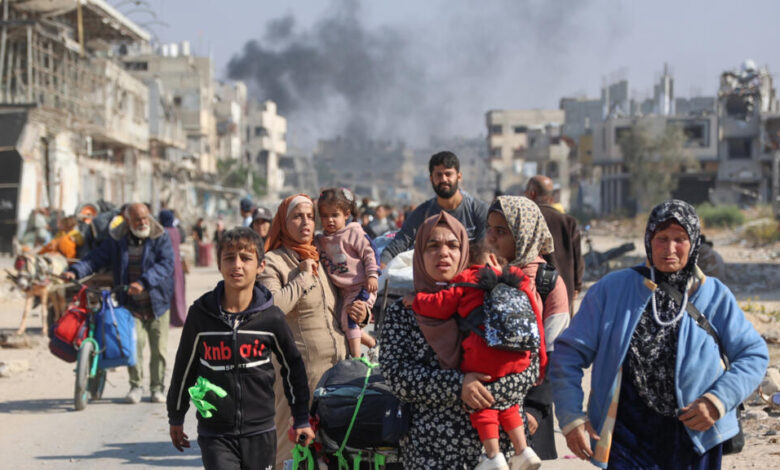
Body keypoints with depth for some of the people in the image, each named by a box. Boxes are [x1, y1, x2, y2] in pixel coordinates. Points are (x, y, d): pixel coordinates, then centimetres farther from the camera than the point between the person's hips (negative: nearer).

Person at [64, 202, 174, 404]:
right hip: (131, 304, 1)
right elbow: (96, 257, 2)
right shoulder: (116, 240, 3)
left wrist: (143, 283, -30)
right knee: (133, 343, -13)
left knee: (158, 349, 4)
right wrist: (76, 271, -16)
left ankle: (157, 388, 18)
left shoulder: (160, 238, -5)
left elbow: (166, 264, -17)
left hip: (157, 303, -1)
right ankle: (136, 386, 2)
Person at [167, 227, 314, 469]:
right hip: (215, 433, -1)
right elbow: (184, 368, 8)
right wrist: (176, 418, 16)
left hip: (260, 431, 1)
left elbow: (293, 366, 10)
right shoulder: (200, 314, -4)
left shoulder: (271, 317, -3)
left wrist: (302, 420, 14)